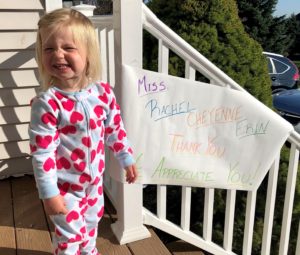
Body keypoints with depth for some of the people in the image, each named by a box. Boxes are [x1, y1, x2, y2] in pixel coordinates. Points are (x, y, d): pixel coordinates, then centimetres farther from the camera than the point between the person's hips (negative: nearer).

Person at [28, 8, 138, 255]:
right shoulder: (47, 103, -27)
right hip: (64, 185, -5)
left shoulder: (103, 93, -12)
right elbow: (42, 153, -23)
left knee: (91, 225, 28)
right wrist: (49, 194, -20)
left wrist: (127, 160, 10)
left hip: (94, 179, 5)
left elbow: (116, 130, 2)